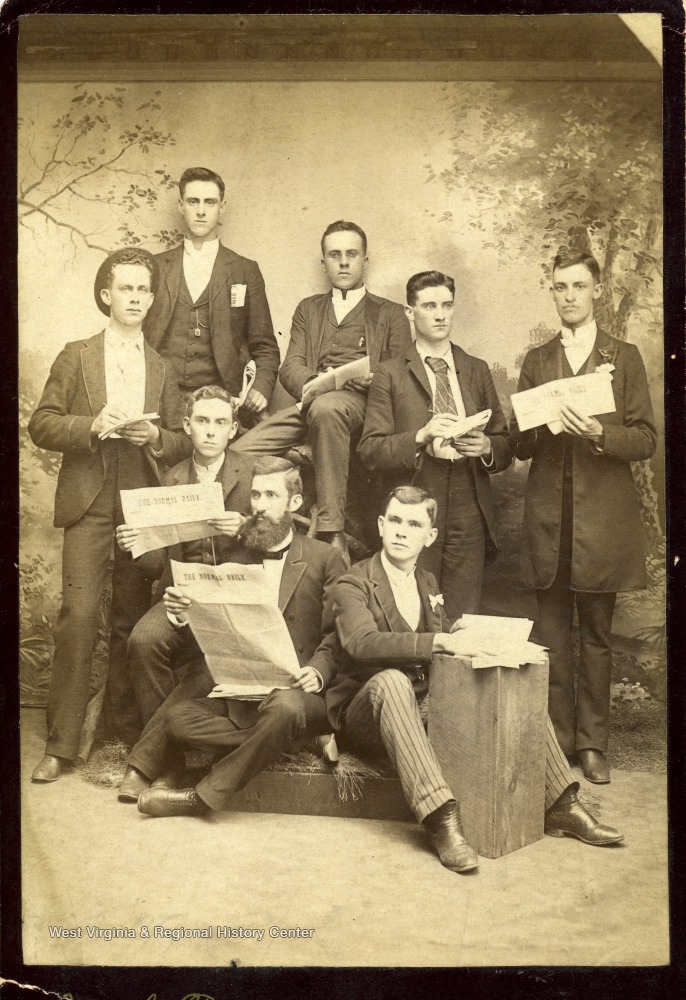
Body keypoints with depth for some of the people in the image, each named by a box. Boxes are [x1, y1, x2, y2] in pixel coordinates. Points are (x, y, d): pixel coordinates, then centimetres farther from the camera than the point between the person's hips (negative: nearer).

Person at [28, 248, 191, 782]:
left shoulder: (162, 369, 15)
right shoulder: (77, 356, 9)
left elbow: (182, 442, 14)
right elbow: (42, 424, 3)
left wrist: (156, 437, -7)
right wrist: (92, 426, -14)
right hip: (89, 499, -2)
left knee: (132, 618, 6)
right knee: (80, 613, -11)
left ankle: (127, 727, 19)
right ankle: (61, 743, -2)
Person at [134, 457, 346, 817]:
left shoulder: (325, 558, 4)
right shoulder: (237, 558, 16)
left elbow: (337, 634, 0)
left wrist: (319, 670, -20)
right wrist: (186, 614, -10)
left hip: (296, 694, -3)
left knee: (286, 707, -37)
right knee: (178, 718, -20)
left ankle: (203, 796, -20)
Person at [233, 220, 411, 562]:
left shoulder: (390, 314, 21)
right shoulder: (308, 309, 28)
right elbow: (290, 368, 13)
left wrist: (373, 379, -12)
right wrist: (315, 383, -11)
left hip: (360, 404, -3)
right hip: (311, 401, 3)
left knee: (326, 408, -41)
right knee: (240, 451, -22)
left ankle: (332, 532, -39)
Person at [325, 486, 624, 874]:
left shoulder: (428, 582, 15)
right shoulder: (353, 585, -8)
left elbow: (445, 635, 17)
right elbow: (362, 642, -26)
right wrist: (440, 641, -36)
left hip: (425, 706, 6)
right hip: (367, 718, -6)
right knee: (391, 679, -39)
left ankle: (561, 806, -7)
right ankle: (442, 819, -43)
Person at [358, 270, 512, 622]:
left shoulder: (477, 371, 15)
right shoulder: (390, 375, 4)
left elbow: (505, 446, 15)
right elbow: (369, 450, -4)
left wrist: (487, 447, -7)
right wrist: (420, 437, -18)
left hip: (469, 515, 3)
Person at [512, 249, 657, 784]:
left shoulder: (624, 357, 8)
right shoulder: (537, 361, 14)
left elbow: (646, 440, 1)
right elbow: (521, 445, 10)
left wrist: (598, 432, -17)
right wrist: (537, 425, -11)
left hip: (603, 517, -2)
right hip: (548, 515, 2)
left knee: (597, 634, 4)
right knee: (553, 633, 6)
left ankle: (593, 742, 15)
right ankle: (558, 737, 16)